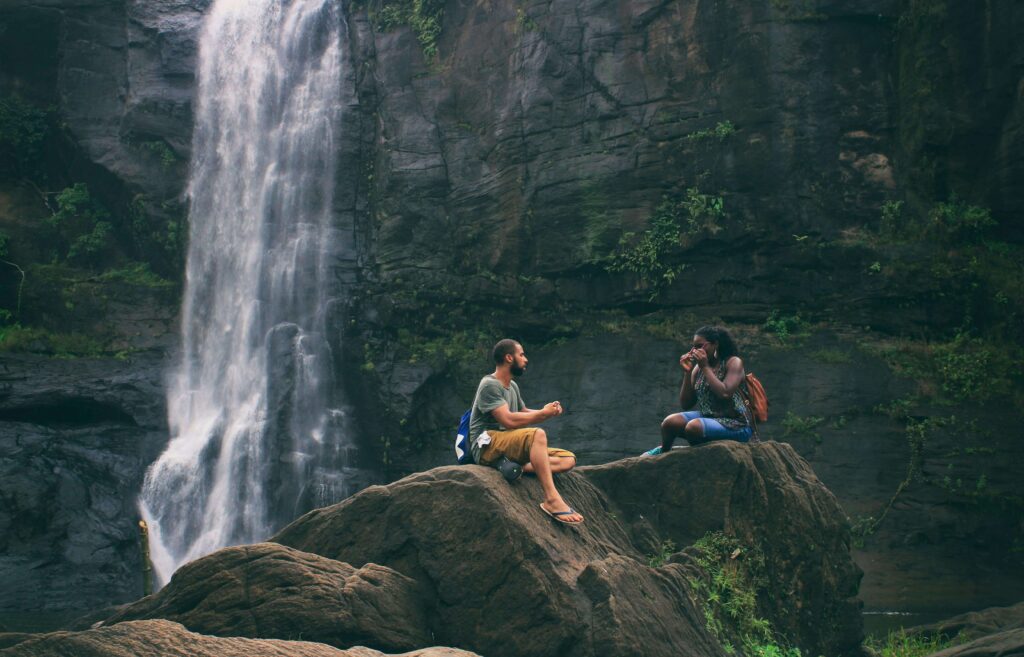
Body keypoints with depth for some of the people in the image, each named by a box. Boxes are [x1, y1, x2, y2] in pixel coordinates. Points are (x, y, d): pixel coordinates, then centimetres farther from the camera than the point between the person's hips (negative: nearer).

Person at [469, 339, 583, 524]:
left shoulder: (512, 386, 18)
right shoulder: (489, 385, -10)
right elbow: (509, 420, -21)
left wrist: (549, 411, 4)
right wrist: (544, 413, -11)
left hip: (509, 447, 9)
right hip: (487, 447, -9)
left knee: (568, 459, -5)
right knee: (537, 434, -36)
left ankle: (519, 467, -27)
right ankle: (552, 499, -41)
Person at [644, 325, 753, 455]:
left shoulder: (733, 362, -6)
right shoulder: (698, 368, 9)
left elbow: (724, 394, -24)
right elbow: (685, 404, 7)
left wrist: (706, 367, -17)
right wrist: (687, 372, -3)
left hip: (736, 424, -6)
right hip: (707, 417, 6)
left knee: (694, 427, -32)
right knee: (670, 422, -18)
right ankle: (664, 451, 13)